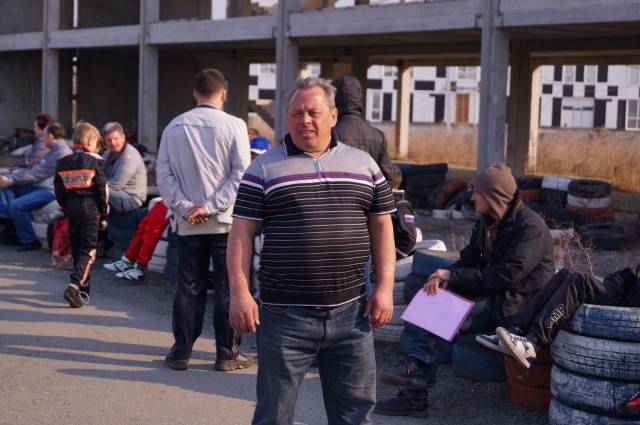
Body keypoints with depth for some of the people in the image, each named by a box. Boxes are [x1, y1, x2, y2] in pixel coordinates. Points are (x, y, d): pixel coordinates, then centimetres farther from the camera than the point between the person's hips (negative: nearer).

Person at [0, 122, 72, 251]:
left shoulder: (62, 153, -16)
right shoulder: (55, 150, 19)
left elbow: (36, 173, -16)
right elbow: (34, 169, 17)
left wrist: (12, 180, -11)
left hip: (50, 191, -11)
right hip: (39, 186, 11)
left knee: (16, 205, -26)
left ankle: (29, 241, -11)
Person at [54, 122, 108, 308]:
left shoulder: (62, 162, 6)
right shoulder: (95, 161, -7)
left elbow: (59, 190, 7)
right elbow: (102, 190, -7)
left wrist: (66, 208, 16)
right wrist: (103, 215, 0)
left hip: (71, 208, 5)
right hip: (90, 208, -5)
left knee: (76, 249, 14)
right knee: (88, 250, -3)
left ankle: (83, 290, 18)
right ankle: (75, 284, -22)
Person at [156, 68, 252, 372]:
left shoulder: (174, 127, 4)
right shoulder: (234, 125, -6)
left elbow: (164, 174, 2)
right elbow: (241, 173, -11)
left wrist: (186, 207, -3)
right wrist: (211, 207, -10)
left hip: (187, 223, 3)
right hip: (225, 221, -3)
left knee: (189, 287, 10)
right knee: (227, 287, 6)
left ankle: (181, 352, 13)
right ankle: (227, 353, 10)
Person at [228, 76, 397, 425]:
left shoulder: (363, 164, 10)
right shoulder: (264, 168, 2)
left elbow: (381, 226, 11)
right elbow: (241, 232, -2)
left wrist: (385, 287, 3)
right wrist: (239, 292, -10)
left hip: (350, 311, 2)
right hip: (285, 314, -2)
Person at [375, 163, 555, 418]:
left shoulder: (530, 226, -15)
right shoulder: (486, 223, 13)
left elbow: (508, 275, -24)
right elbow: (468, 260, 11)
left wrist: (453, 276, -21)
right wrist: (443, 279, -13)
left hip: (517, 304, -8)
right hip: (491, 296, 8)